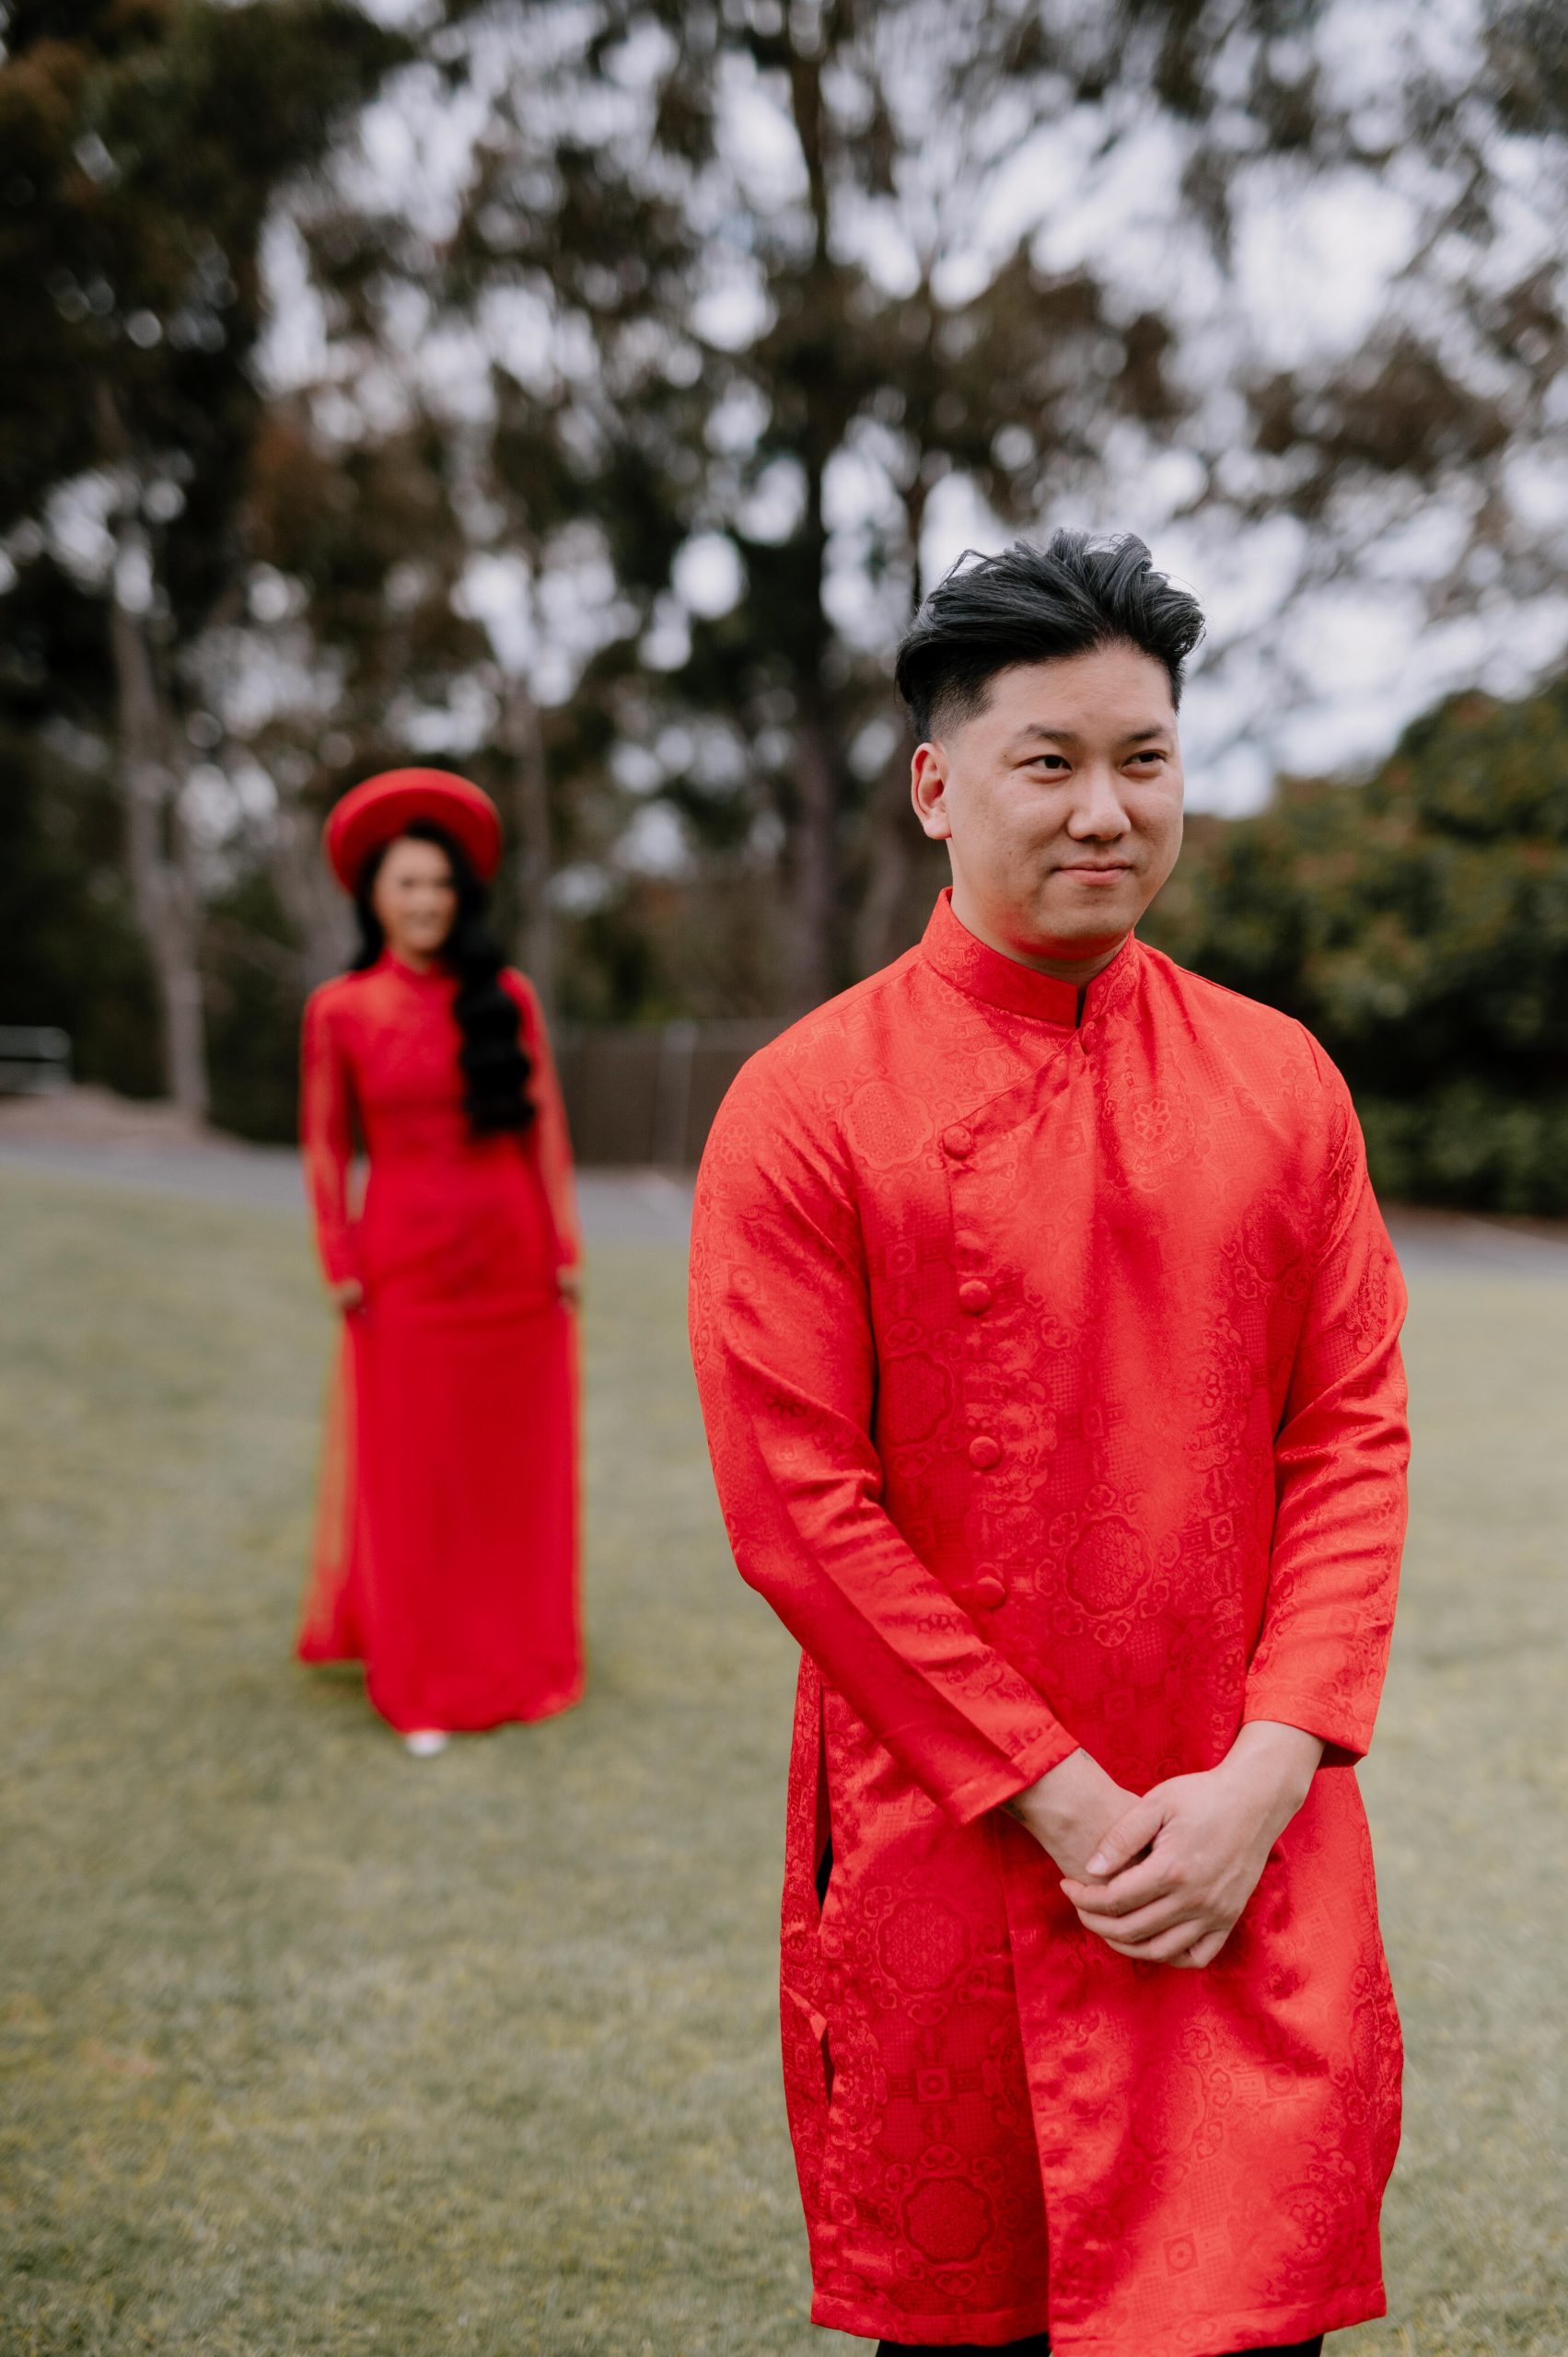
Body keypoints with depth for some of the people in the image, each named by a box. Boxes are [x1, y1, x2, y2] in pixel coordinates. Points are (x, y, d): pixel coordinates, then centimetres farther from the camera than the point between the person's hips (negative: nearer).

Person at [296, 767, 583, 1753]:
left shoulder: (508, 997, 3)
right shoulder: (341, 1010, -1)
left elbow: (545, 1127, 3)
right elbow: (326, 1147, 2)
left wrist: (565, 1245, -1)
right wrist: (342, 1267, -3)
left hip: (512, 1255, 2)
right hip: (407, 1262, -2)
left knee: (517, 1460, 10)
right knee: (411, 1471, 3)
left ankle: (519, 1654, 29)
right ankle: (424, 1685, 15)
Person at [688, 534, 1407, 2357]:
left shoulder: (1282, 1082, 3)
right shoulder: (803, 1109, -8)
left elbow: (1354, 1437, 2)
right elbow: (795, 1506, -11)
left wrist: (1264, 1775, -9)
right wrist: (1062, 1803, -11)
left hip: (1250, 1847, 2)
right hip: (946, 1851, -1)